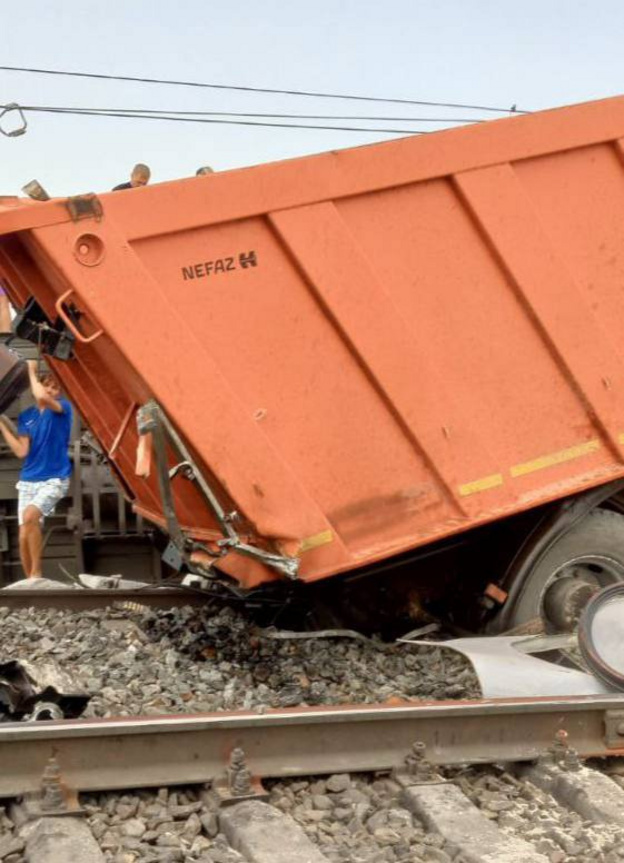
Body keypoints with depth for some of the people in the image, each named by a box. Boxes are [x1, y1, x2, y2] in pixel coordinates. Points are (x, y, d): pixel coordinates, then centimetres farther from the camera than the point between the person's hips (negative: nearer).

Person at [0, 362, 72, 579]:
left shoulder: (63, 408, -5)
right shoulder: (26, 416, 7)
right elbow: (21, 451, -1)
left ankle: (36, 574, -20)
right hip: (28, 481, 5)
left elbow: (42, 397, -27)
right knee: (24, 536, 0)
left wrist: (32, 371, -12)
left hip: (54, 480, -5)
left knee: (30, 514, -30)